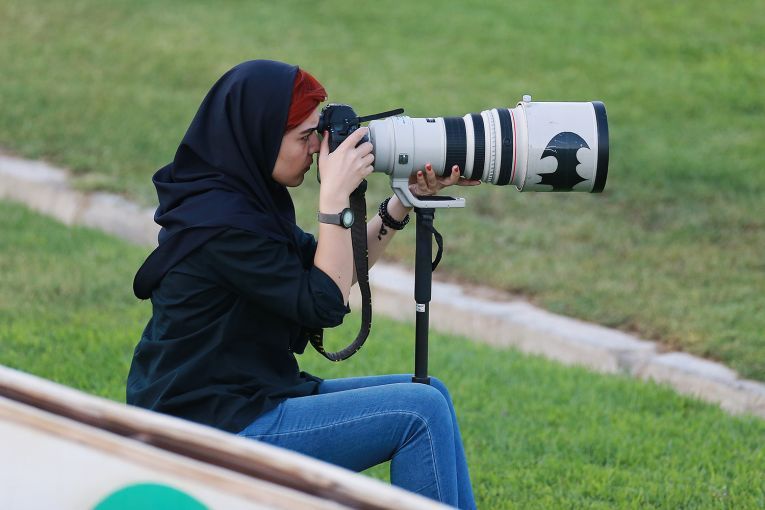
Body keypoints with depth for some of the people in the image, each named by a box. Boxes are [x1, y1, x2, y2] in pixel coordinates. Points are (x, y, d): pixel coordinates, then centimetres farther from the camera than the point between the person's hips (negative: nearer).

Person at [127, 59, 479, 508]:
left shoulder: (246, 198, 8)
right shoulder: (221, 223, -21)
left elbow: (337, 272, 14)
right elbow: (326, 303, -19)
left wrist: (404, 202, 4)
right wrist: (335, 196, -18)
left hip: (253, 396, 10)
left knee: (428, 394, 10)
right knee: (421, 412, -14)